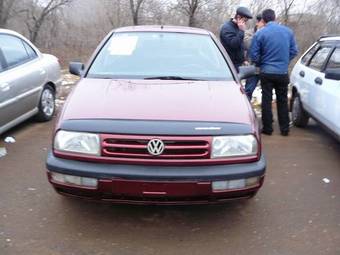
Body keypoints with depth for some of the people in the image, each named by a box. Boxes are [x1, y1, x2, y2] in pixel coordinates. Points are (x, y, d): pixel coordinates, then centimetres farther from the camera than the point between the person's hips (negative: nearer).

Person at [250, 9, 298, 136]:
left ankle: (267, 128, 11)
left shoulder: (260, 34, -10)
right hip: (283, 72, 3)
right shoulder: (288, 31, 1)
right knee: (282, 100, 13)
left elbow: (254, 55, -8)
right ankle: (284, 128, 17)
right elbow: (294, 51, 5)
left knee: (266, 100, 7)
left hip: (266, 72, -2)